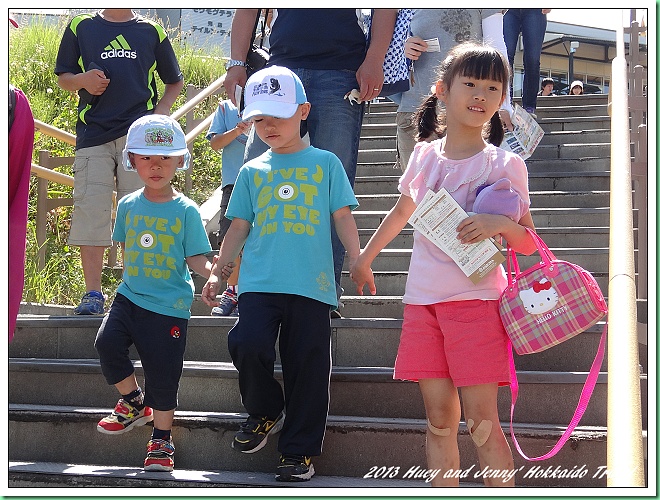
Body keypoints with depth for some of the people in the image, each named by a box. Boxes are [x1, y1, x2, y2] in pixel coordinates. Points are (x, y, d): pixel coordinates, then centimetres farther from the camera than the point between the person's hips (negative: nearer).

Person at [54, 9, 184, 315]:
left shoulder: (151, 32, 13)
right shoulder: (80, 27, 12)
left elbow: (175, 81, 21)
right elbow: (62, 77, 15)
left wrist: (161, 111, 3)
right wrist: (82, 80, -7)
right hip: (93, 133, 0)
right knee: (90, 212, -7)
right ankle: (93, 294, -3)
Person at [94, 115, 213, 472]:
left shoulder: (185, 210, -6)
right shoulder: (128, 205, 5)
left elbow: (196, 258, -7)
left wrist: (215, 274, -25)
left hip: (169, 305, -4)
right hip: (130, 295, 4)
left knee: (162, 372, 0)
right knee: (107, 343, -17)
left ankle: (161, 440, 17)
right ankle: (134, 402, 9)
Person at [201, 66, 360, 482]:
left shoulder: (325, 163, 9)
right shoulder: (251, 172, 15)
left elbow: (343, 217, 8)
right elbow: (239, 228, 19)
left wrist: (358, 262, -1)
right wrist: (216, 273, 15)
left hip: (311, 283, -1)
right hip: (259, 280, 2)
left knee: (306, 364, -2)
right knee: (248, 343, -19)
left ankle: (298, 450, 11)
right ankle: (264, 411, 10)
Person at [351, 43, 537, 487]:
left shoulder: (506, 165, -2)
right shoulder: (424, 156, 9)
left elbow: (528, 242, -1)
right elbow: (402, 213, 27)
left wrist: (501, 225, -22)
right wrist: (364, 259, 37)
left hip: (476, 299, -4)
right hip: (424, 301, 4)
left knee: (481, 422, -7)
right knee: (439, 421, 5)